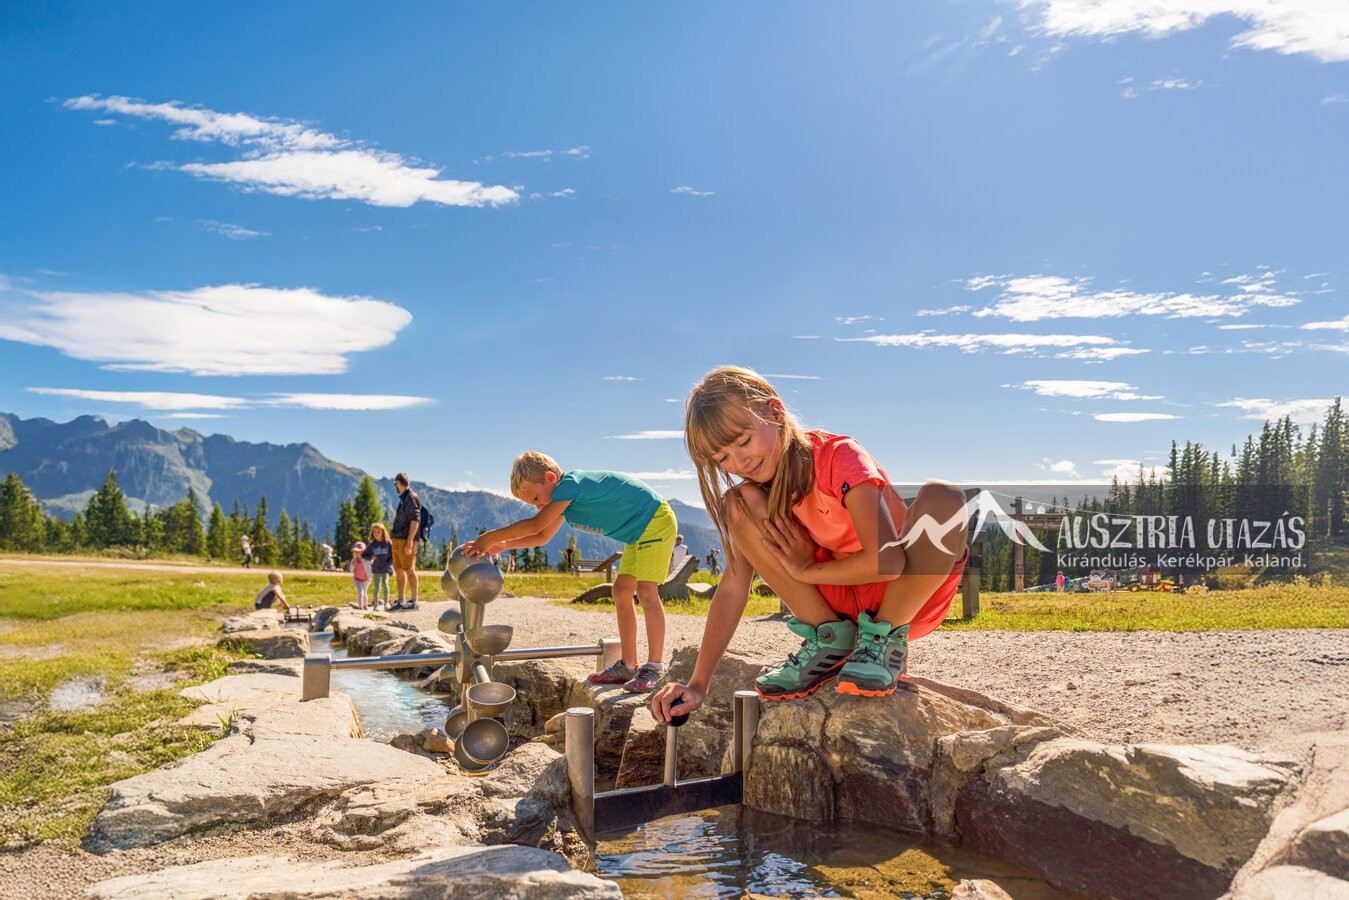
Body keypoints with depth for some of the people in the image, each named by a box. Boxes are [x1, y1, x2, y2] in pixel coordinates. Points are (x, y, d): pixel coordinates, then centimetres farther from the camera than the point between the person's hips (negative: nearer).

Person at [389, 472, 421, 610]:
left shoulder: (412, 498, -11)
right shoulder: (403, 498, 17)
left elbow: (415, 520, -18)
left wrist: (409, 542, -22)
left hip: (405, 540, -9)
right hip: (397, 540, 9)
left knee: (409, 570, -6)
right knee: (398, 570, 10)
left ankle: (414, 601, -2)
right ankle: (400, 602, 15)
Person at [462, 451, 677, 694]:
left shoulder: (571, 484, -24)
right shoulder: (566, 497, 7)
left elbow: (536, 525, -28)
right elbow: (543, 536, 16)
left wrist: (489, 537, -22)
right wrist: (503, 544, 3)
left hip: (656, 520, -10)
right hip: (638, 531, 10)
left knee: (646, 590, -18)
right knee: (622, 591, 7)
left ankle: (654, 667, -13)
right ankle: (628, 665, 11)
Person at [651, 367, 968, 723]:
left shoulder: (839, 456, -21)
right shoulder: (762, 492, -2)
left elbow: (885, 561, -31)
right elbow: (733, 586, -8)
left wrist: (806, 569, -16)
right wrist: (697, 684, -16)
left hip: (912, 595, -4)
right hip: (842, 598, 4)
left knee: (941, 499, -36)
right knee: (739, 504, -15)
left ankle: (885, 639, -13)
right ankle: (829, 639, -6)